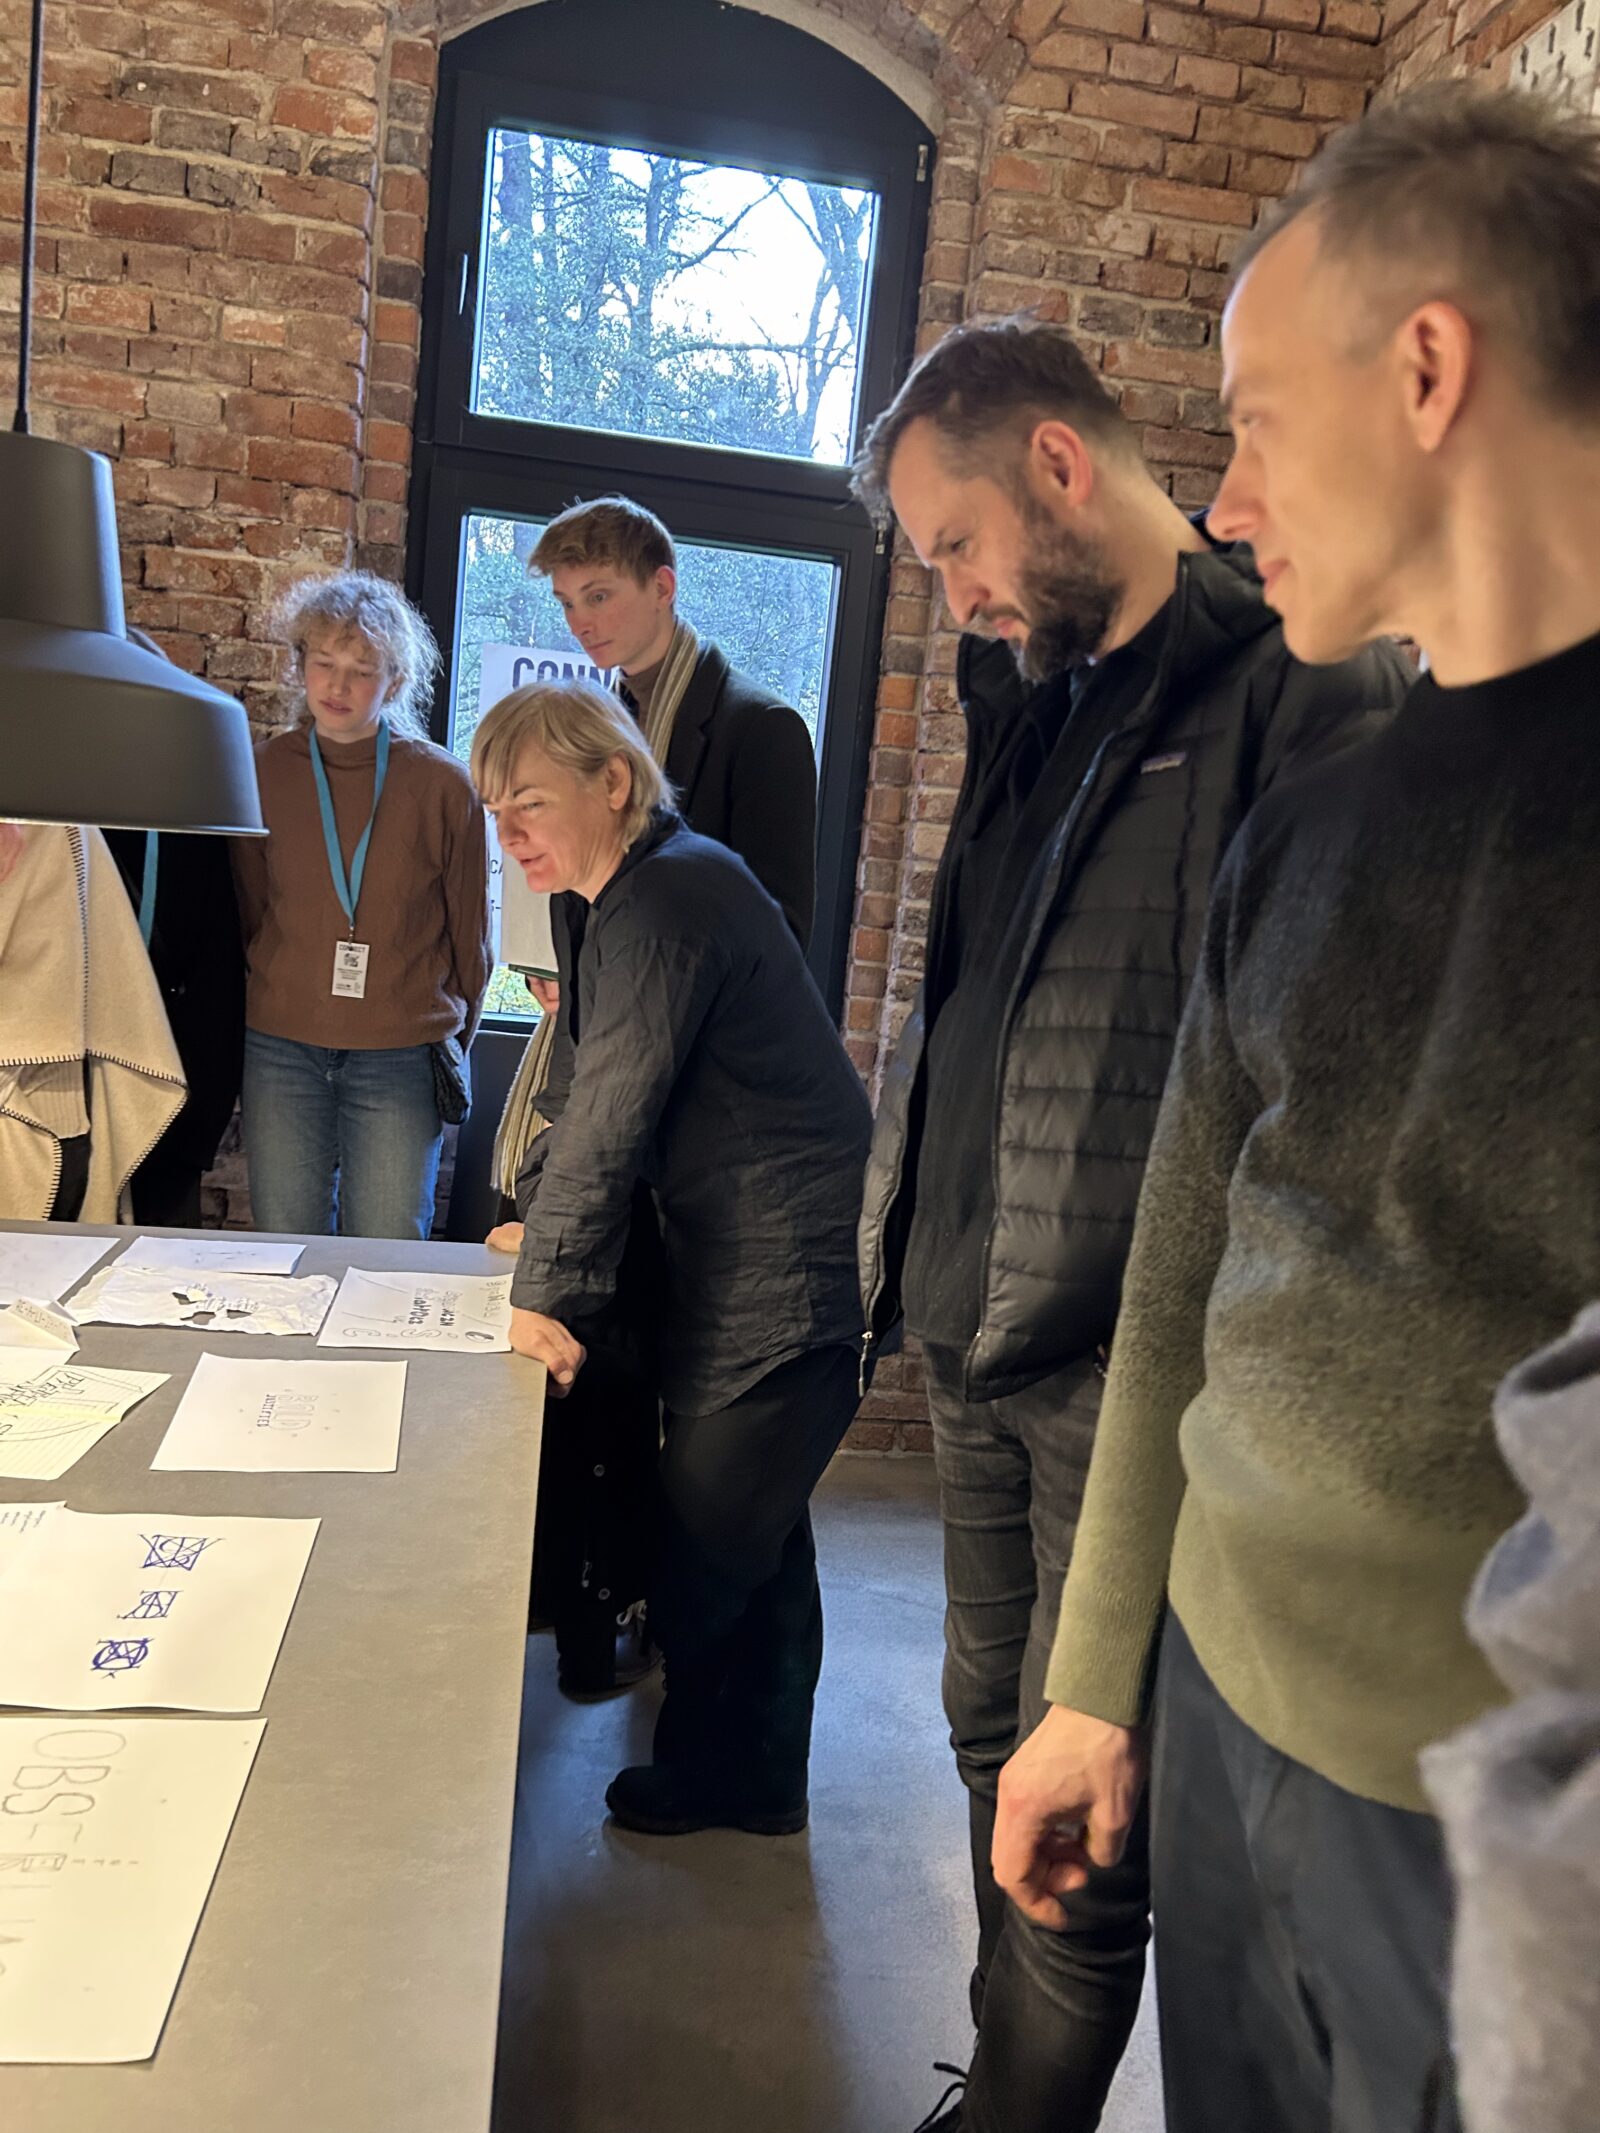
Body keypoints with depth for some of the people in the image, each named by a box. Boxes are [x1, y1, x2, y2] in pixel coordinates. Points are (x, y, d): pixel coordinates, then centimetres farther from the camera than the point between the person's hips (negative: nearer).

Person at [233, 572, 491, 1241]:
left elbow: (468, 931, 5)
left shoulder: (442, 785, -3)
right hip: (281, 1049, 2)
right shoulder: (263, 772, 4)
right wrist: (266, 1007, 14)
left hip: (402, 1054, -2)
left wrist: (453, 1041, 10)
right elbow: (245, 911, 14)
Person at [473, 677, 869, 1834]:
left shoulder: (663, 901, -19)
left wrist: (548, 1292, -12)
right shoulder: (664, 885, 14)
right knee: (759, 1536, 21)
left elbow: (611, 1116, -20)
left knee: (712, 1551, 5)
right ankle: (757, 1777, 38)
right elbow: (605, 1101, 19)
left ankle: (711, 1772, 28)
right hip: (761, 1265, 11)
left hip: (784, 1283, -10)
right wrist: (546, 1224, 16)